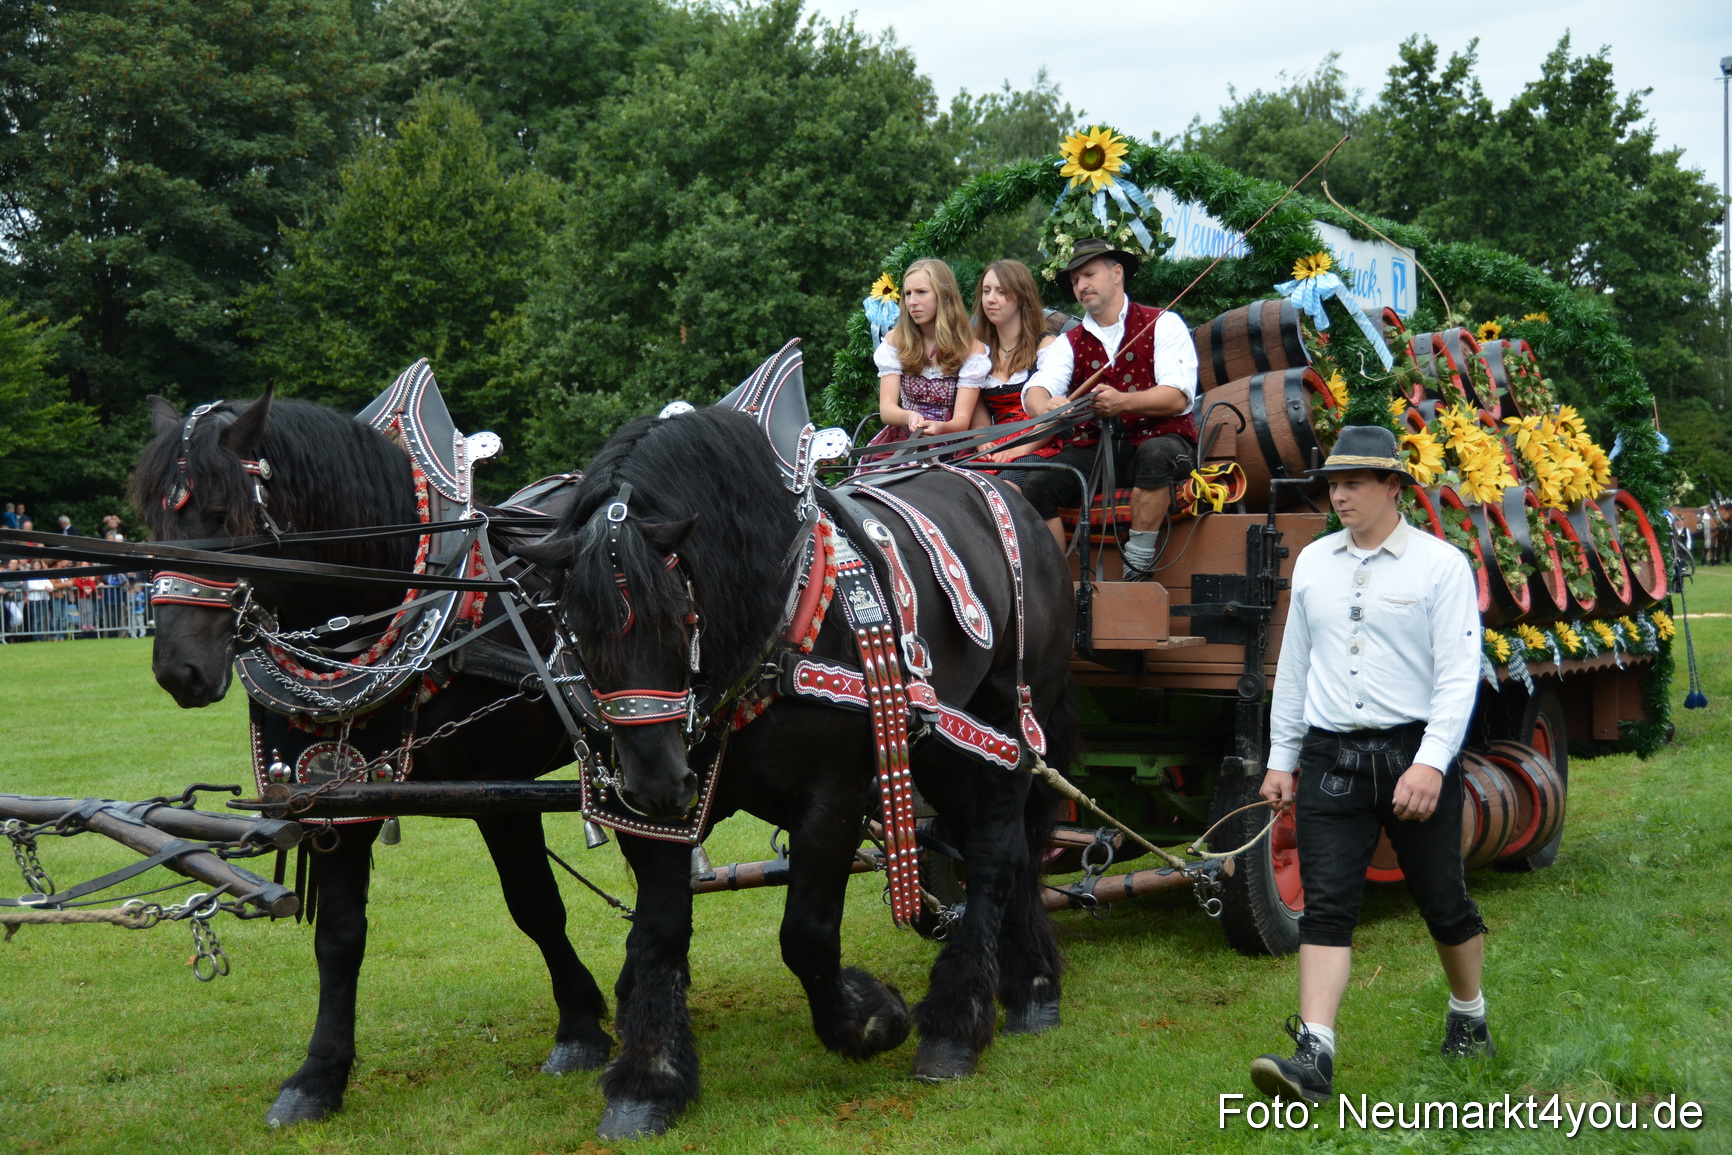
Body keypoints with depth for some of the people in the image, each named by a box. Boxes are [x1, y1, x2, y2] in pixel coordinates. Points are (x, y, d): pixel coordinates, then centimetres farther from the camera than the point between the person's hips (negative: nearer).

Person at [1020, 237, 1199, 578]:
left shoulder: (1163, 324, 3)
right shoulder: (1070, 343, 13)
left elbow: (1178, 397, -11)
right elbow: (1035, 390, -5)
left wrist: (1123, 402, -31)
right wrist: (1046, 407, -32)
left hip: (1158, 439, -3)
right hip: (1093, 447, 3)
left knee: (1155, 454, -38)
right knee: (1035, 488, -22)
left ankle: (1137, 569, -30)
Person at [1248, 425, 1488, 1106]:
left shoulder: (1441, 565, -5)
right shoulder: (1313, 562, 9)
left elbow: (1459, 673, -10)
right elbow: (1293, 665, 15)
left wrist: (1430, 763, -21)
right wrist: (1281, 759, 14)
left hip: (1414, 753, -3)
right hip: (1329, 758, 3)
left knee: (1441, 899, 10)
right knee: (1325, 904, -7)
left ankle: (1469, 1019, 34)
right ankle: (1314, 1056, -13)